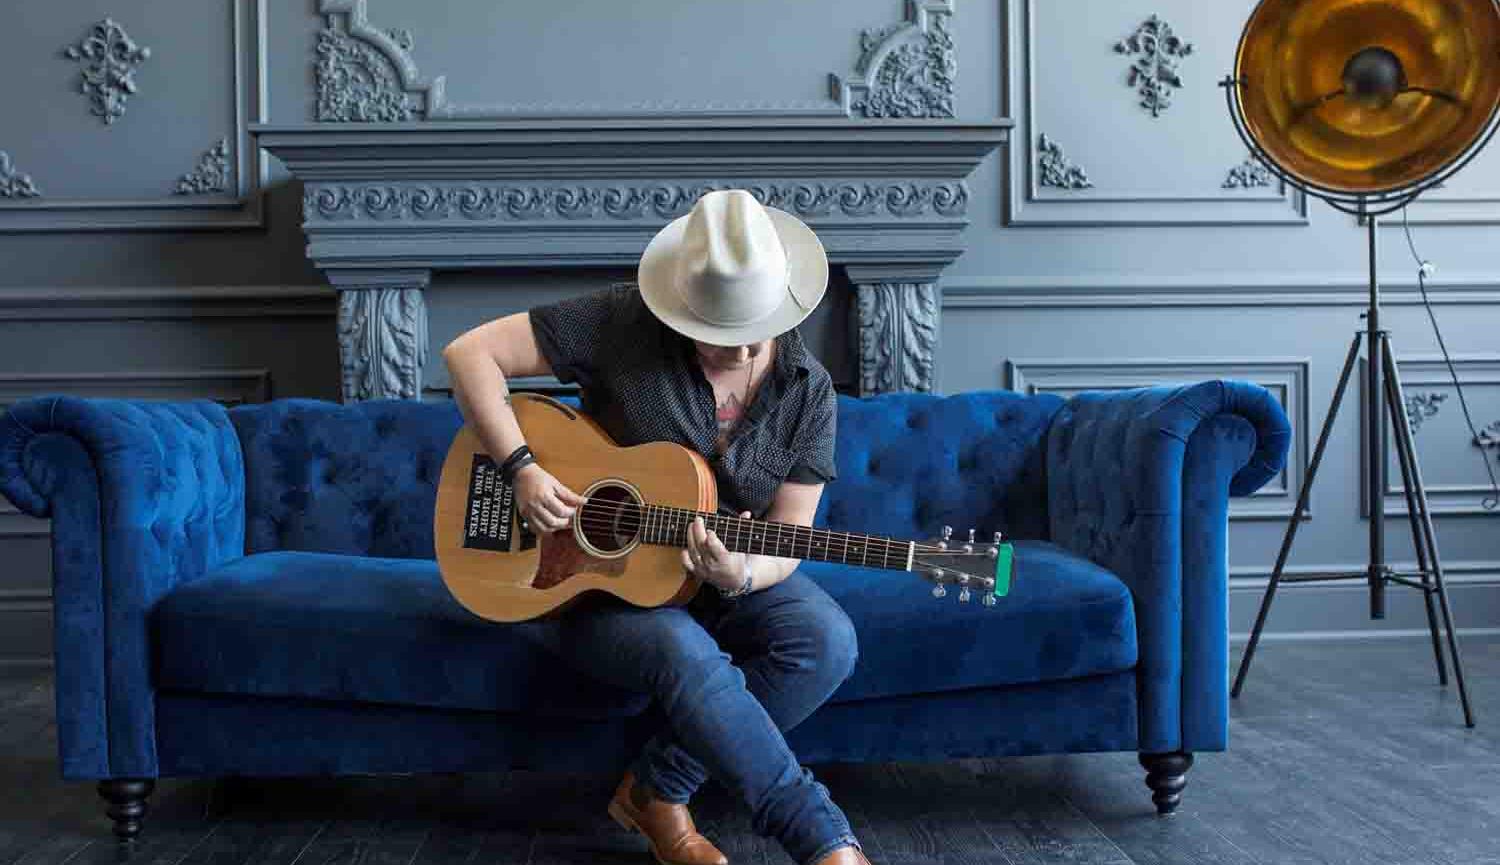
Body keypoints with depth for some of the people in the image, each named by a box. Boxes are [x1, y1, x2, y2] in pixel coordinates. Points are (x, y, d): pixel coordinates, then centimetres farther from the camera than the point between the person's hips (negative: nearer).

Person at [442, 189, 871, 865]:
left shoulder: (808, 391, -7)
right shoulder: (622, 323, -15)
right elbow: (470, 352, -13)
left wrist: (739, 577, -29)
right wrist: (522, 469, -23)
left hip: (724, 581, 4)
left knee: (827, 642, -26)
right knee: (687, 655, -36)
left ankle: (659, 790, -11)